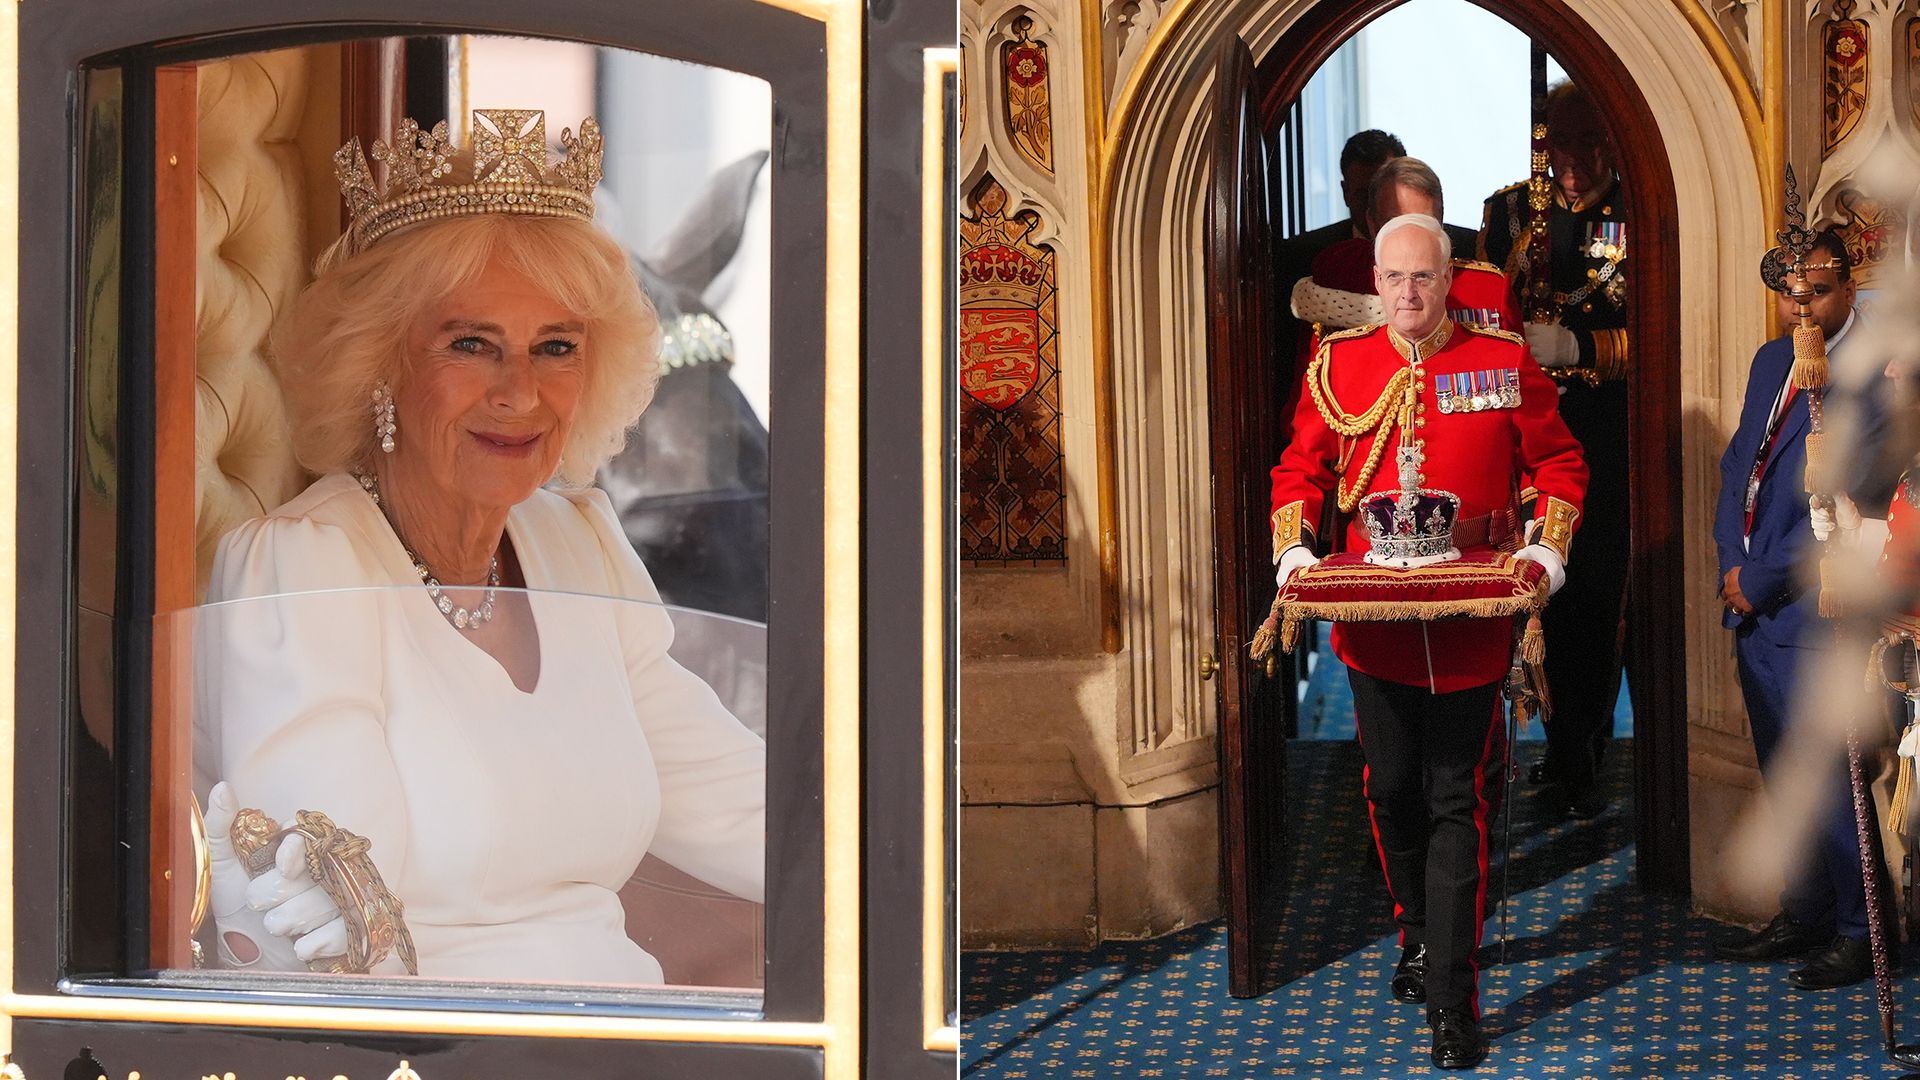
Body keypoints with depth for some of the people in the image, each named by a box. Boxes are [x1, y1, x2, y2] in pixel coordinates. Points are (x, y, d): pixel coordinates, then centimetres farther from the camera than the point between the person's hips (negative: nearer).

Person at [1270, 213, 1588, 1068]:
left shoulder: (1503, 360, 1)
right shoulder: (1338, 365, 6)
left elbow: (1560, 463, 9)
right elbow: (1300, 469, 12)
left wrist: (1550, 544, -5)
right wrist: (1293, 546, -4)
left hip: (1471, 623, -2)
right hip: (1373, 623, 2)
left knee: (1456, 799, -4)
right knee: (1391, 792, 11)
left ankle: (1453, 998, -3)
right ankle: (1418, 935, 36)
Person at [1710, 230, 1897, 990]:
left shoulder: (1877, 375, -13)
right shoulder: (1771, 362, 13)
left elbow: (1844, 504, -18)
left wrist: (1762, 579, -12)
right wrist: (1732, 564, 3)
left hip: (1817, 613, -8)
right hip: (1756, 611, 8)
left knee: (1831, 779, -2)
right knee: (1783, 776, 16)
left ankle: (1858, 933, 9)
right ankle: (1802, 916, 27)